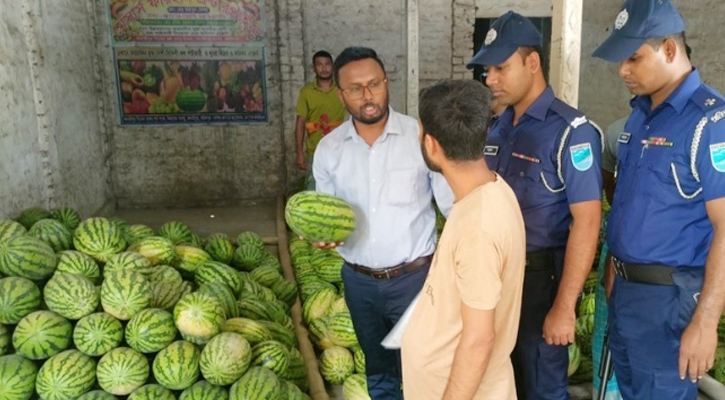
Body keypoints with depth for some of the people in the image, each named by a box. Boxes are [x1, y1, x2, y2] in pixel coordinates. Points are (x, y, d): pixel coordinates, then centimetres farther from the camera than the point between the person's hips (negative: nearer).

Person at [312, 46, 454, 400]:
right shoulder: (328, 148, -2)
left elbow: (454, 206, -10)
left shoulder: (421, 136, -12)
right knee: (377, 371, 24)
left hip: (415, 276, -3)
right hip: (358, 281, 4)